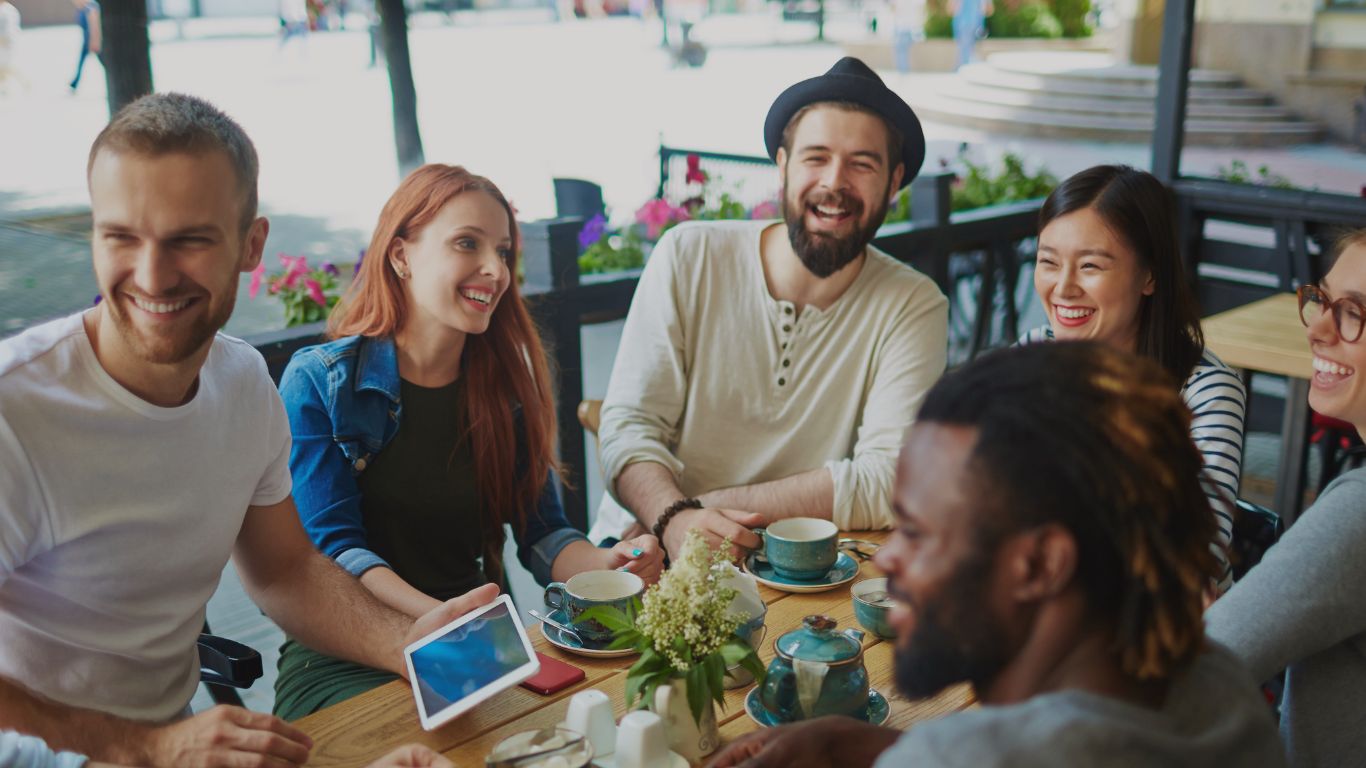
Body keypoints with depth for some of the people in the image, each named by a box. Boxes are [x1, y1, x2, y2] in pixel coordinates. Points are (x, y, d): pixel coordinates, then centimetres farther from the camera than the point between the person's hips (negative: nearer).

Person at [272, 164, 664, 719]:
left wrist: (603, 564, -17)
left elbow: (541, 533, 7)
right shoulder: (317, 383, -6)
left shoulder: (505, 385, 8)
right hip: (344, 659, -4)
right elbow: (332, 548, -13)